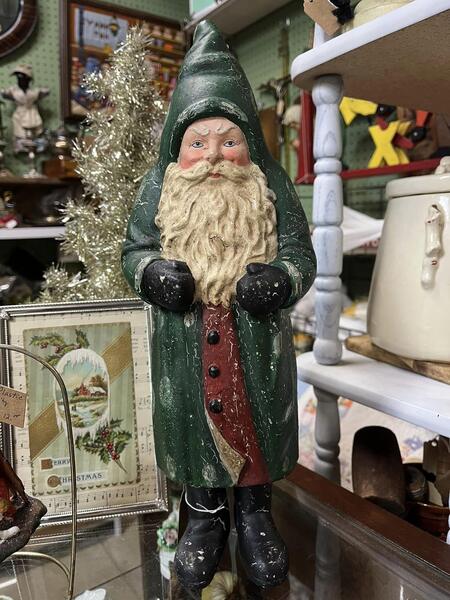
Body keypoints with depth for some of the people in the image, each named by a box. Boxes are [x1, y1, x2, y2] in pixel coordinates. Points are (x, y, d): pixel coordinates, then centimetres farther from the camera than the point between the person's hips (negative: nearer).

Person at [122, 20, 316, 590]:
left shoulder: (271, 186, -4)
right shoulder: (159, 187, -2)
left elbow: (300, 253, -1)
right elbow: (135, 248, 4)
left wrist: (280, 278, -23)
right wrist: (154, 273, -18)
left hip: (257, 342, 0)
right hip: (184, 343, 1)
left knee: (257, 421, 14)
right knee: (192, 421, 14)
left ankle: (255, 512, 42)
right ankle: (206, 516, 41)